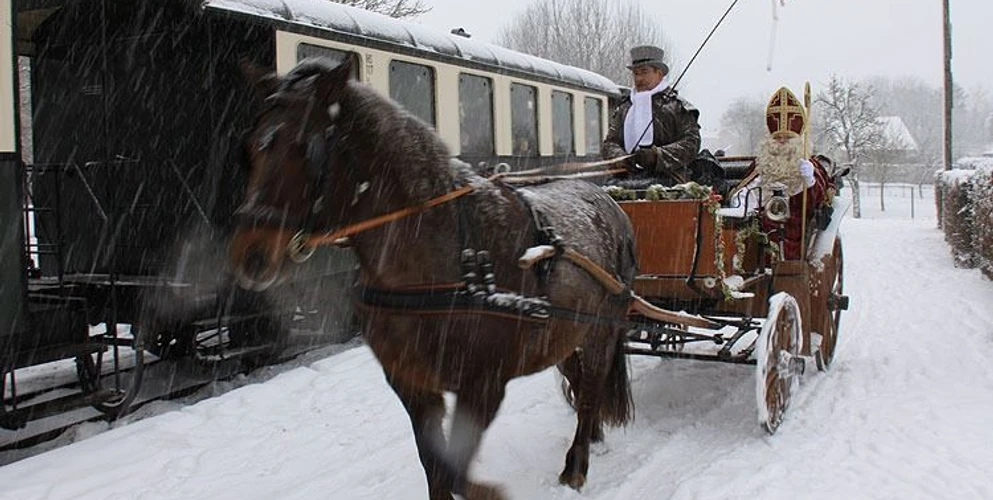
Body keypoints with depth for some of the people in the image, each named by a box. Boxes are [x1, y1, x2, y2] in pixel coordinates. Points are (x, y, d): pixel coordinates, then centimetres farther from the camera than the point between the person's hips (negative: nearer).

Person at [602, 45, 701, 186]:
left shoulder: (677, 106, 9)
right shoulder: (623, 109, 22)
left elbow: (691, 143, 0)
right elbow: (609, 143, 16)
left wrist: (656, 156, -13)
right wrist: (622, 158, -7)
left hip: (666, 181, -3)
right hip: (628, 182, 4)